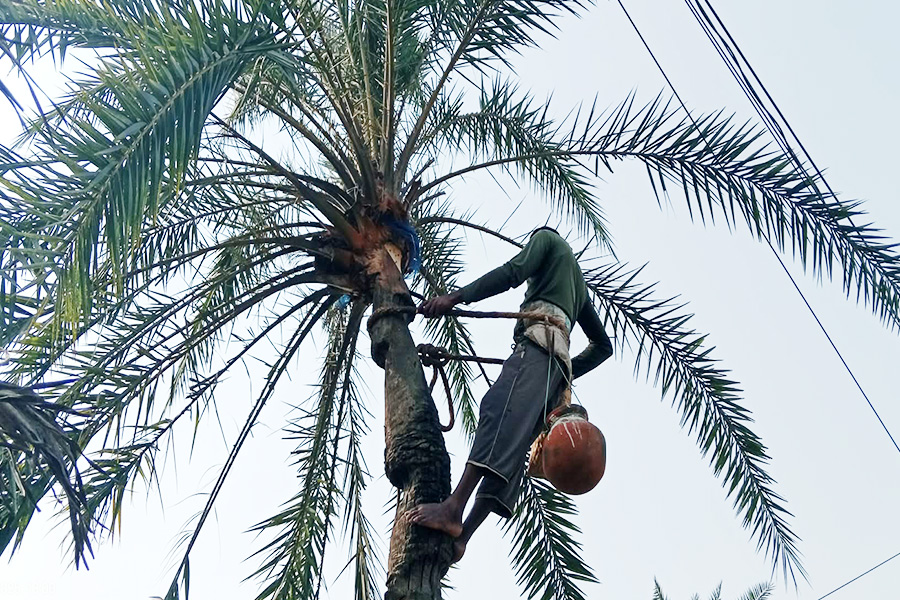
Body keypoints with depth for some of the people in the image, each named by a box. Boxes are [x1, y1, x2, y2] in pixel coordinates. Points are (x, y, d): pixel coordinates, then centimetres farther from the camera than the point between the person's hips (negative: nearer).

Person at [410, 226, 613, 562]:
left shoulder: (546, 237, 22)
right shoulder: (578, 283, 43)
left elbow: (513, 273, -2)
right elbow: (603, 345, 40)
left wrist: (455, 297, -9)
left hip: (539, 336, -8)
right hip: (560, 360, 8)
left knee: (501, 409, -29)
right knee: (511, 448, -8)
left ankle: (453, 509, -49)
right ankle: (462, 535, -21)